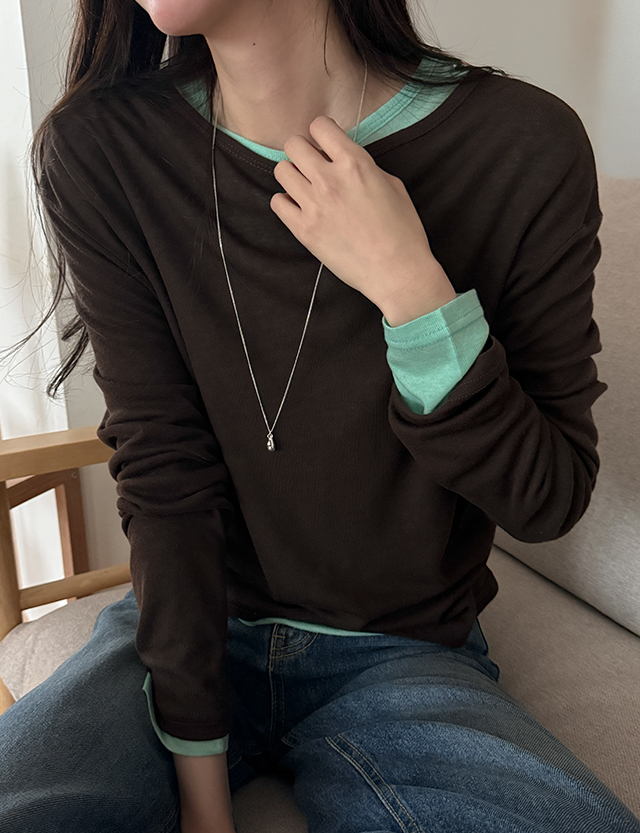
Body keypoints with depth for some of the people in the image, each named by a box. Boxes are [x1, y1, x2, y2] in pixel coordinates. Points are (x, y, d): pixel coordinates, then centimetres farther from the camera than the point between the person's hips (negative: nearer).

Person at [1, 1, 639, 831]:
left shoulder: (526, 147, -13)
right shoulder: (100, 148, -8)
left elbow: (551, 500, -10)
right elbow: (162, 470, -11)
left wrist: (411, 288, -24)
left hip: (402, 660, 1)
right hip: (187, 629, 1)